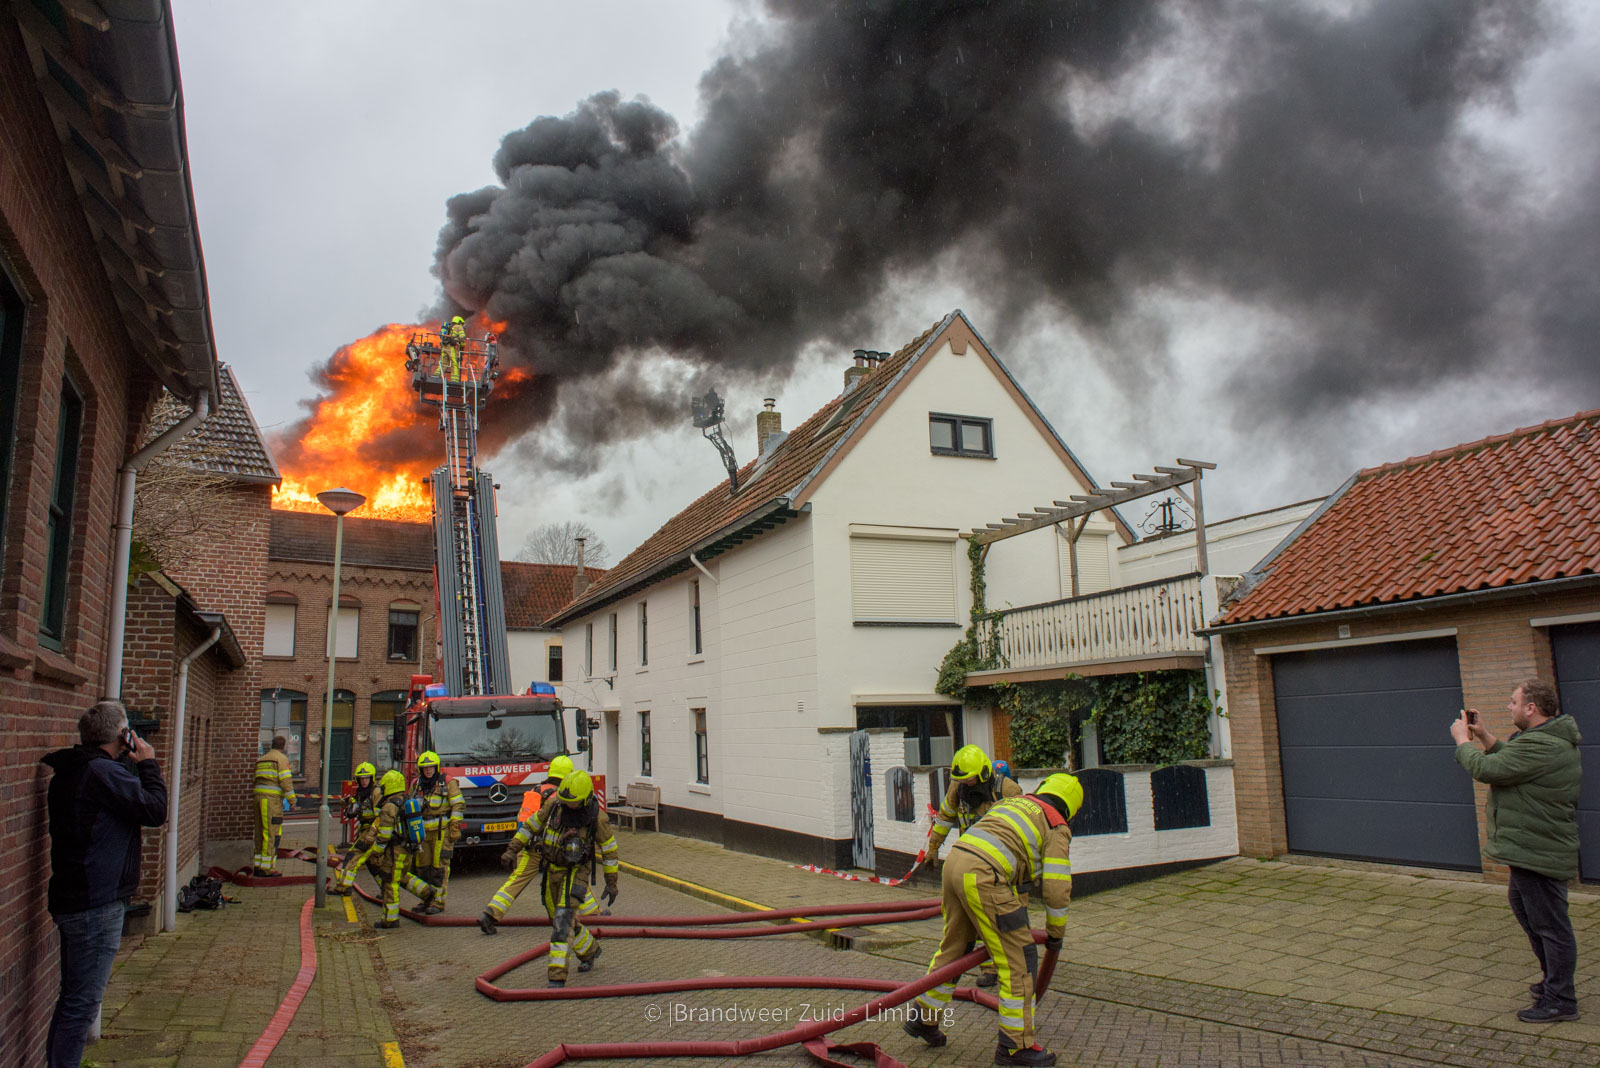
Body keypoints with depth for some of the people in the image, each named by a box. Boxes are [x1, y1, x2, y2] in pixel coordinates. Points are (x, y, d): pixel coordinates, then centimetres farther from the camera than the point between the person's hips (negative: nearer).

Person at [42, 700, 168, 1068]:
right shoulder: (103, 772, -20)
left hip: (71, 900, 10)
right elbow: (155, 810, -17)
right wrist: (148, 764, -6)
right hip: (96, 905, -10)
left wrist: (135, 768, 11)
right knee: (82, 1003, -3)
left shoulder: (70, 771, 12)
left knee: (73, 998, 21)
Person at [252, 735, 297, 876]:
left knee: (260, 833, 13)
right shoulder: (281, 758, -4)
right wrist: (292, 799, -7)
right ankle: (267, 868, -8)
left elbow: (256, 780, 19)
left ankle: (258, 865, 17)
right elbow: (286, 780, -12)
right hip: (273, 798, -8)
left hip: (259, 796, 8)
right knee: (272, 833, -6)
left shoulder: (261, 759, 20)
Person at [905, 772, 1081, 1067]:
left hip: (955, 863, 8)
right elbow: (1057, 888, 3)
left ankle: (924, 1018, 35)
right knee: (1018, 958, 5)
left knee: (953, 946, 24)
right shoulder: (1057, 829, 8)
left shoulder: (1012, 802, 28)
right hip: (983, 879, -8)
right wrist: (1055, 933, 18)